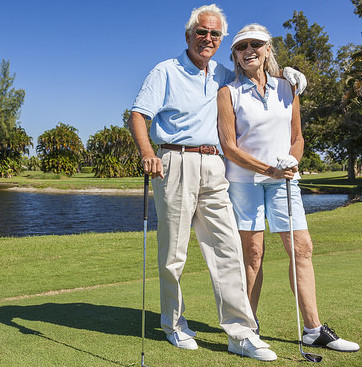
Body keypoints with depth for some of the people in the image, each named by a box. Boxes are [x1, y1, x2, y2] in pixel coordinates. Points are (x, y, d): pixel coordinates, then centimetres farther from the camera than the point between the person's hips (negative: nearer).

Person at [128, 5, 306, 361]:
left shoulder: (223, 75, 18)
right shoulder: (166, 71, 4)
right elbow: (137, 114, -4)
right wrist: (147, 153, -24)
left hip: (213, 168, 4)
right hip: (175, 164, -4)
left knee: (228, 247, -3)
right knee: (173, 252, 2)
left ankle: (241, 333, 1)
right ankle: (174, 324, 20)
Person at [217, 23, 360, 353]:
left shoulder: (286, 88, 11)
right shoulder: (229, 93, 0)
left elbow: (297, 137, 16)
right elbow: (229, 146, -7)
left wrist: (292, 163, -5)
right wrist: (268, 169, -16)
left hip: (283, 179, 4)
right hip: (244, 179, -3)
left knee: (302, 247, -2)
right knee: (253, 251, -1)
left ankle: (314, 329, 6)